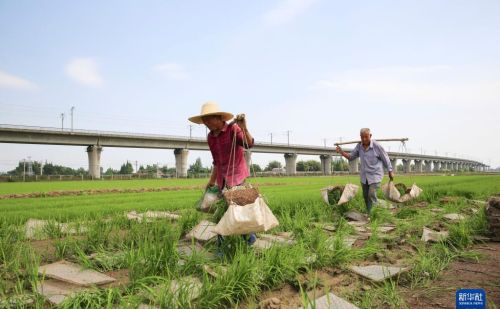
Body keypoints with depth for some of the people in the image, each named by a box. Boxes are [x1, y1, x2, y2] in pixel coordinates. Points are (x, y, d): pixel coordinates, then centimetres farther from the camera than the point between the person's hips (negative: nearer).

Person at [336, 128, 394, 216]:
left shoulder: (377, 146, -15)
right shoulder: (359, 146, -2)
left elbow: (385, 159, -4)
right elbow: (351, 156, 3)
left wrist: (390, 171, 3)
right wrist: (341, 152, -14)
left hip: (375, 175, -6)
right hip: (364, 176, 6)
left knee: (372, 194, -18)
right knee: (365, 196, 11)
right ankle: (369, 214, 26)